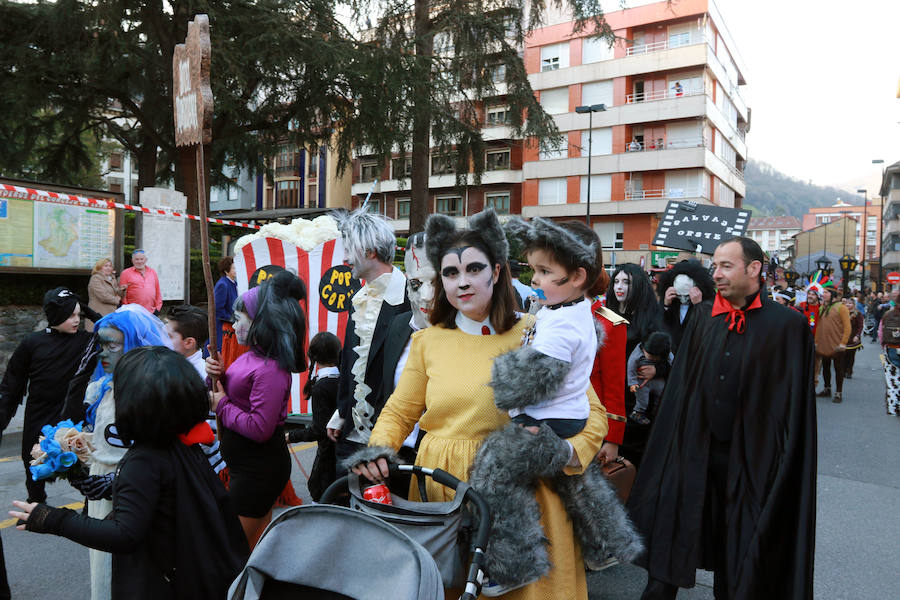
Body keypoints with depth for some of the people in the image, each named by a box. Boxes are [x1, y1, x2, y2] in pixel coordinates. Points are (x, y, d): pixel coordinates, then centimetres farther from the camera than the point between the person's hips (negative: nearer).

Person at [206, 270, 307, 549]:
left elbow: (259, 428, -27)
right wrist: (220, 376, -3)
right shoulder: (253, 356, 6)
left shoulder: (270, 369, -25)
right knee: (259, 543, 22)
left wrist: (222, 405, -16)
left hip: (258, 469, -10)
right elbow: (238, 393, 16)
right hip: (251, 465, 10)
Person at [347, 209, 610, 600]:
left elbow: (590, 411, 0)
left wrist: (569, 452, -18)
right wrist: (379, 451, -6)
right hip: (441, 486, 2)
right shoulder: (428, 341, 5)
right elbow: (399, 412, 12)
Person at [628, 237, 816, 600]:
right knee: (672, 539, 11)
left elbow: (795, 404, -7)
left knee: (740, 550, 15)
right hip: (693, 450, 3)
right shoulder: (703, 316, 4)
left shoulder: (787, 325, -8)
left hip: (749, 459, -3)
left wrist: (785, 466, -8)